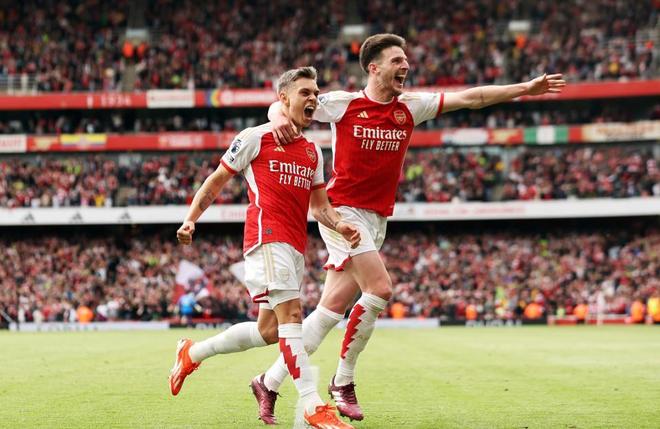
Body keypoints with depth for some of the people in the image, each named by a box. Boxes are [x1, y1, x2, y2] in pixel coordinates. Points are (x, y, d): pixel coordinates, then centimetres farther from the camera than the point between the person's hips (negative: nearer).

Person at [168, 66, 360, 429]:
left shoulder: (313, 151, 21)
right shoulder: (256, 138, 2)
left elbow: (319, 205, 22)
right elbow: (216, 181, 8)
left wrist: (340, 226, 1)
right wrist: (191, 219, -2)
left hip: (295, 247, 8)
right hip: (267, 236, -8)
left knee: (269, 331, 8)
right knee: (291, 314, -18)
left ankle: (192, 353, 28)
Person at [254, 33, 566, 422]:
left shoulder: (411, 107, 9)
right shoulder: (343, 104, -3)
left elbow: (471, 98, 8)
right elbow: (283, 105, -1)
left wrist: (525, 89, 4)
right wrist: (279, 118, -25)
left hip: (377, 220, 5)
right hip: (342, 211, -5)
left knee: (333, 309, 2)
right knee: (380, 288, -19)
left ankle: (271, 381, 10)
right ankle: (343, 382, -4)